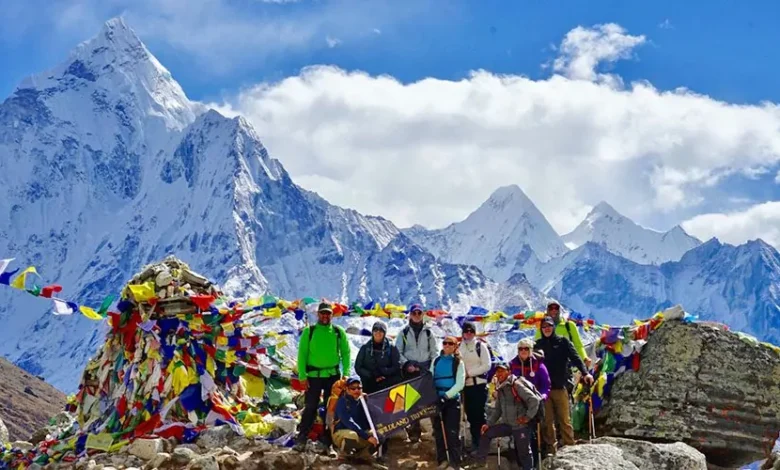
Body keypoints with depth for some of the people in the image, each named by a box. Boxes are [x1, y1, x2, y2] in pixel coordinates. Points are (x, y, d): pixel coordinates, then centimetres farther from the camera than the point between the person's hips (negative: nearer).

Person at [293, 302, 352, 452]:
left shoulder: (339, 332, 5)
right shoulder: (309, 331, 1)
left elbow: (346, 353, 5)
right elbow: (302, 354, -1)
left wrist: (345, 373, -5)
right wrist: (302, 376, -8)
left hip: (333, 375, 2)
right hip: (313, 375, -2)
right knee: (310, 407, -4)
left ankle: (328, 440, 16)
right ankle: (301, 439, -1)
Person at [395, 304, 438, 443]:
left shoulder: (428, 332, 13)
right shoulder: (404, 332, 9)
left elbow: (434, 351, 13)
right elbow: (398, 352, 6)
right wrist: (406, 364, -8)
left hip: (425, 368, 1)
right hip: (409, 369, -1)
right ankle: (414, 429, -4)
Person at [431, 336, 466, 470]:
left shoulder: (458, 362, 1)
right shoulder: (436, 361, 11)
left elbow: (460, 383, -8)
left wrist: (447, 395, -16)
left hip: (452, 400, -4)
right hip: (437, 399, 4)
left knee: (452, 432, -7)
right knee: (438, 431, 6)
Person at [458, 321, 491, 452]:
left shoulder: (480, 346, -2)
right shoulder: (460, 347, 10)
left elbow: (487, 365, -7)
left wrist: (469, 373, -12)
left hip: (479, 384, -4)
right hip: (466, 386, 4)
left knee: (479, 414, -5)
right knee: (470, 415, 8)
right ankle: (475, 442, 17)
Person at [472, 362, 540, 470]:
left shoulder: (516, 385, -14)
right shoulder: (500, 389, 11)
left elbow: (534, 400, -19)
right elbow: (498, 409, 18)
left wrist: (528, 417, -17)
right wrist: (489, 424, 8)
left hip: (521, 426, -8)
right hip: (508, 424, 8)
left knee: (524, 453, -3)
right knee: (486, 433, 6)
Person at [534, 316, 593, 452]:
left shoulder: (563, 342, 7)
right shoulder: (538, 344, 13)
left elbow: (575, 358, -3)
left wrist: (585, 372, -16)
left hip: (560, 387, -2)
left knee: (564, 419, -3)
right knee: (547, 421, 2)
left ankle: (569, 445, 1)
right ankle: (550, 448, 7)